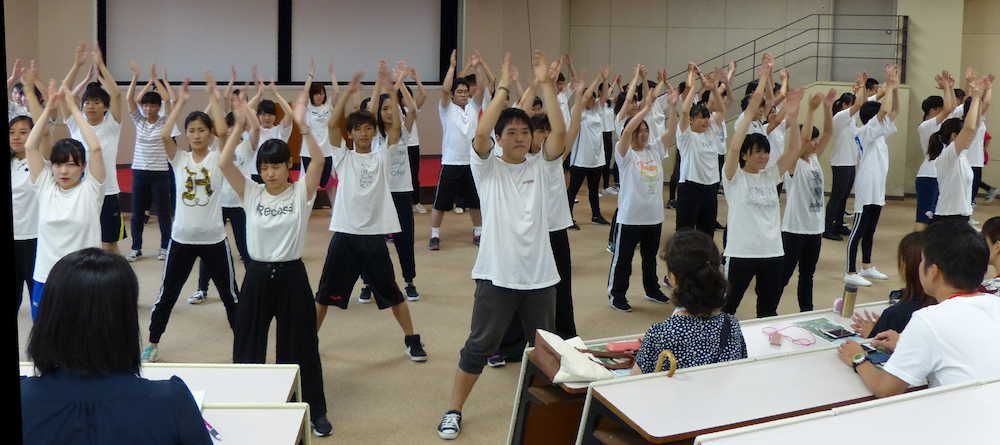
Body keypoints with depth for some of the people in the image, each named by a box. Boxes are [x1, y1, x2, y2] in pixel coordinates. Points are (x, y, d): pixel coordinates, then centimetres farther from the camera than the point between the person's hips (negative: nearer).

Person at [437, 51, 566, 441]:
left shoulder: (540, 167, 4)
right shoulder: (487, 168, -3)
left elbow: (560, 132, -10)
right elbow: (480, 133, -21)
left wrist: (546, 85, -14)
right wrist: (503, 89, -18)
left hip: (540, 274, 3)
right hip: (497, 274, -3)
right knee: (479, 346, 6)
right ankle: (453, 410, 20)